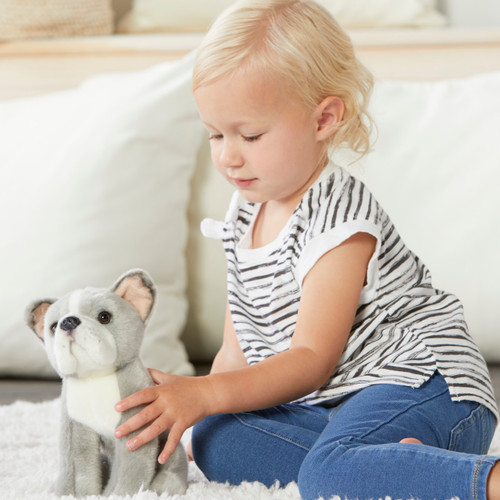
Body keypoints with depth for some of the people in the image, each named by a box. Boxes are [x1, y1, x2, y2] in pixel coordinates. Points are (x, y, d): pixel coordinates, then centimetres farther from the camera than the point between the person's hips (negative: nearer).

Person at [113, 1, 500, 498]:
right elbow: (239, 355, 15)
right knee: (214, 440, -13)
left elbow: (313, 358, -18)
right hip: (323, 404, 9)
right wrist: (185, 409, 0)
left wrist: (202, 395, -27)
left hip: (424, 387, -9)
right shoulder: (244, 220, 12)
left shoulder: (338, 216, -14)